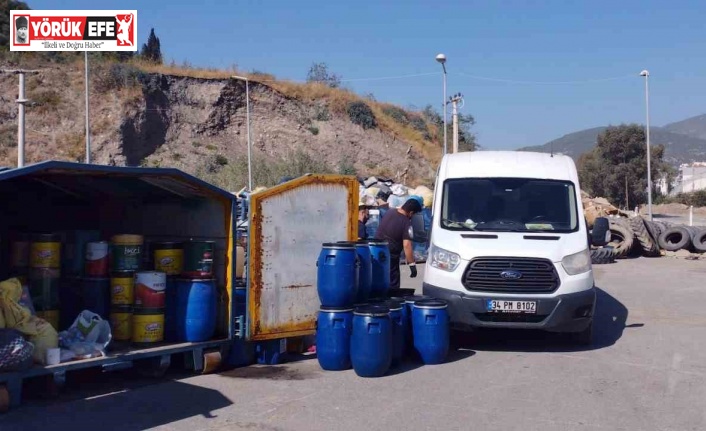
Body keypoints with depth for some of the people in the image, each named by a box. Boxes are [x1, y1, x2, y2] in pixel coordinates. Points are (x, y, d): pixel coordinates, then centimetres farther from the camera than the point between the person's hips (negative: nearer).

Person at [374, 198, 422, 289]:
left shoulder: (389, 212, 0)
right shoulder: (406, 223, -20)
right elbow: (406, 245, -25)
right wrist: (412, 264, -21)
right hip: (390, 256, -7)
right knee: (392, 284, 5)